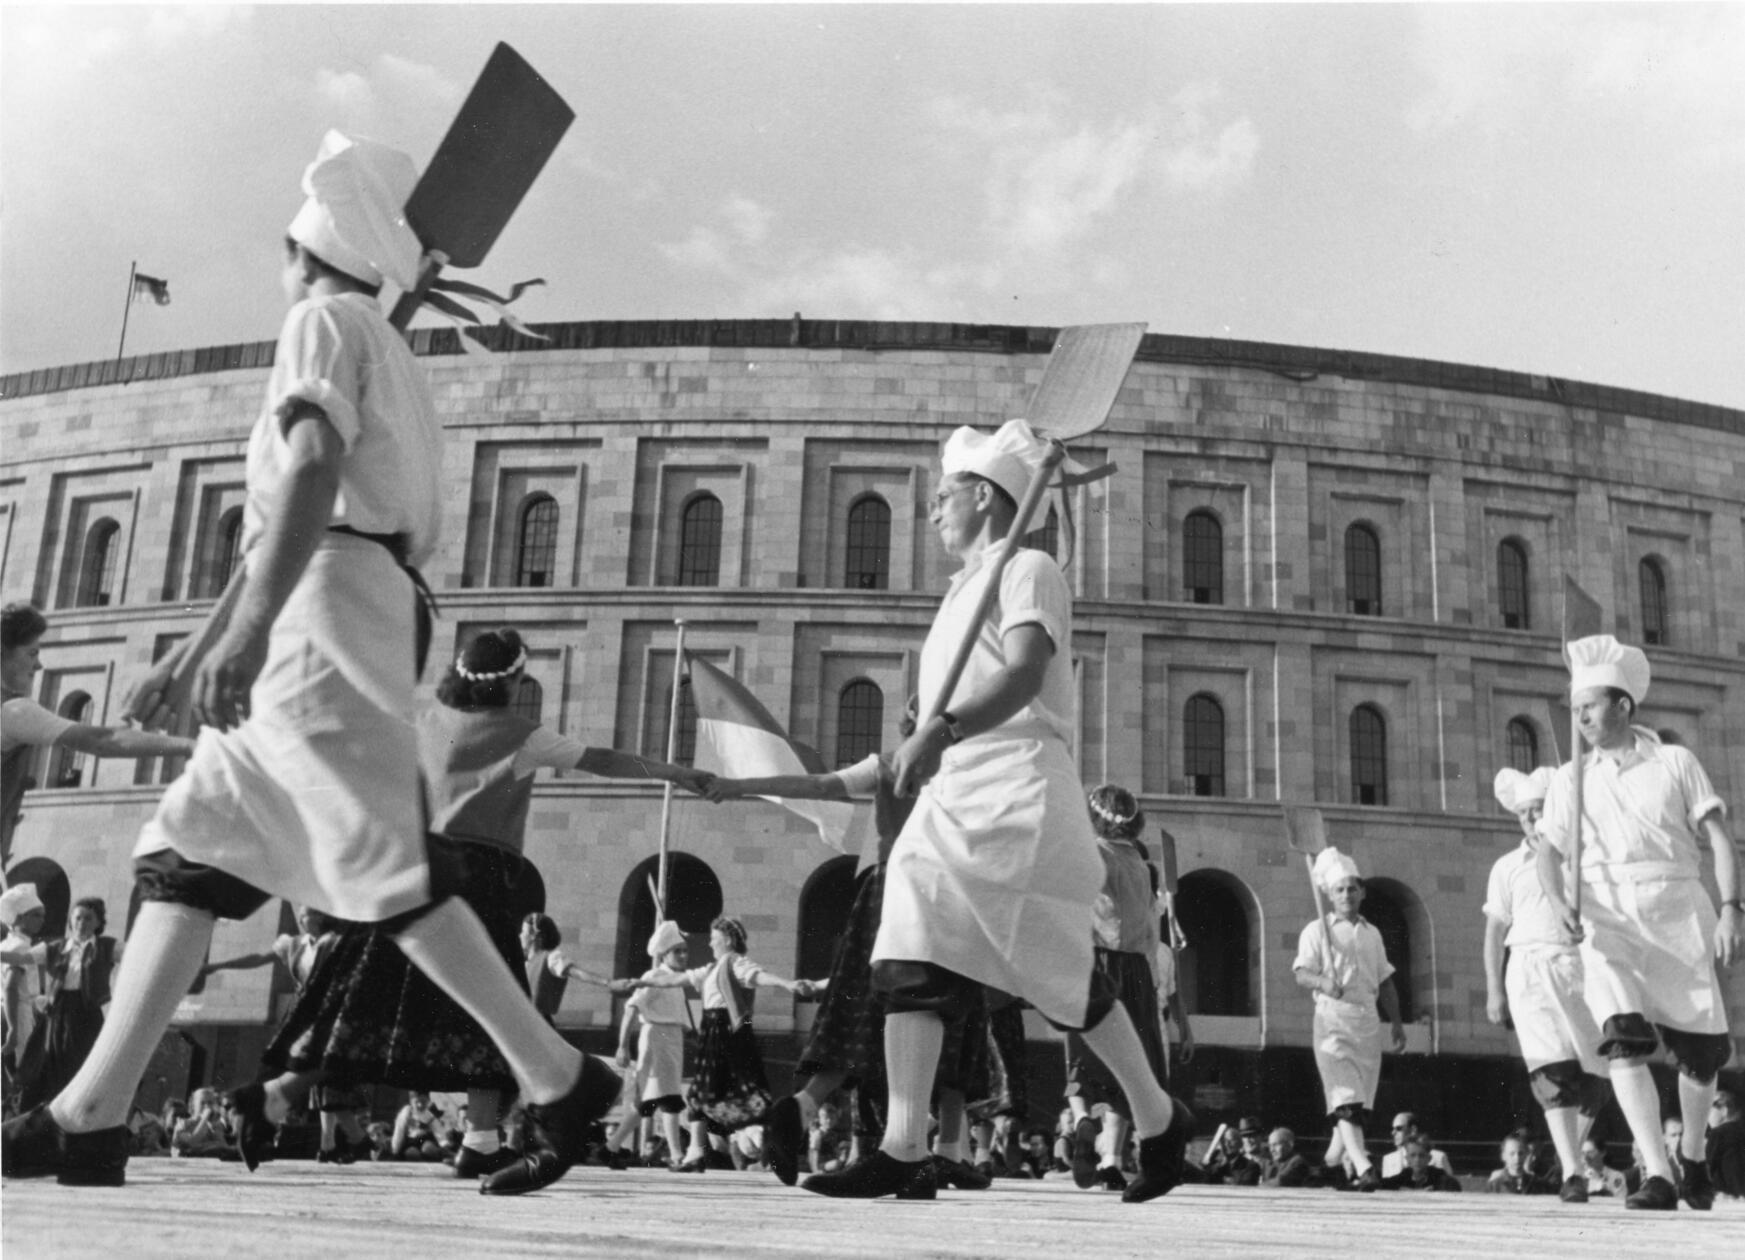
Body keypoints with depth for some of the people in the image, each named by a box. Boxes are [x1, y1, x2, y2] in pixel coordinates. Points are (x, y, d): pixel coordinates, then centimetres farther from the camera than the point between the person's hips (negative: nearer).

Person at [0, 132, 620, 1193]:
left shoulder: (326, 319, 0)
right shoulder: (392, 357, 29)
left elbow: (313, 471, -19)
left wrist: (245, 632, -31)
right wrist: (192, 654, 31)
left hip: (325, 601, -10)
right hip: (314, 623, 10)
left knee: (386, 870, -12)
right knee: (189, 850, 6)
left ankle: (561, 1081, -9)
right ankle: (93, 1116, 6)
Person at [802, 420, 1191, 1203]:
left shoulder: (1025, 568, -2)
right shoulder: (965, 592, 26)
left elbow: (1024, 675, -20)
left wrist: (940, 729, -36)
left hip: (1014, 797, -8)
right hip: (950, 799, 8)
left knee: (1064, 980, -3)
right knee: (909, 965, -7)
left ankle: (1159, 1121, 16)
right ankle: (904, 1153, -10)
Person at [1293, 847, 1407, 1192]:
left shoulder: (1372, 933, 18)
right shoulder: (1317, 930, 2)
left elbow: (1385, 982, 21)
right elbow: (1301, 972, -10)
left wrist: (1397, 1023, 17)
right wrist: (1322, 982, -31)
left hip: (1368, 1021, 5)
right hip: (1333, 1018, -5)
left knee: (1358, 1101, 6)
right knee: (1345, 1099, -15)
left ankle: (1329, 1164, 21)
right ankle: (1364, 1168, -24)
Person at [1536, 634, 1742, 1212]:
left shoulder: (1675, 762, 7)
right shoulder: (1571, 779, 11)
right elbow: (1550, 850, 3)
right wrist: (1559, 902, -18)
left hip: (1679, 912, 0)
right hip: (1609, 920, 0)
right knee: (1624, 1040, -19)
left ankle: (1693, 1159, 31)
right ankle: (1658, 1176, -18)